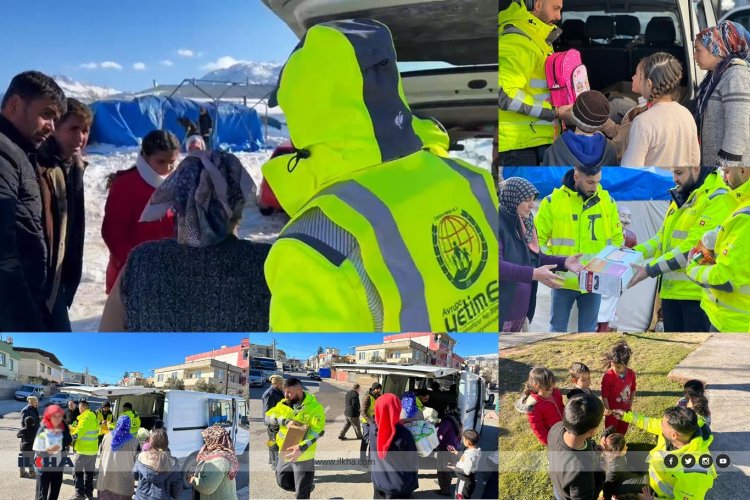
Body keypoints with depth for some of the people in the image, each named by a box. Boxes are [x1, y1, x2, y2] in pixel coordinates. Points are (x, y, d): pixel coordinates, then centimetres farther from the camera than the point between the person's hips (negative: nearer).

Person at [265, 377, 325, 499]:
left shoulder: (314, 407, -17)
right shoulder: (283, 404, -2)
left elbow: (318, 430, -24)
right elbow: (267, 417, -10)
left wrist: (301, 447, -37)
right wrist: (285, 421, -27)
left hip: (303, 456, -6)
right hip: (284, 453, 6)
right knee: (283, 483, 22)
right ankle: (308, 486, 45)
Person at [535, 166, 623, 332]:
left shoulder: (607, 201, 2)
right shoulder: (553, 201, -6)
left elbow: (617, 239, 10)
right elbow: (538, 240, -2)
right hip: (563, 280, -2)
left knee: (588, 330, 10)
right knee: (557, 329, 7)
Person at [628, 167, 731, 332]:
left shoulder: (718, 198, -13)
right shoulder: (679, 197, 16)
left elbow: (693, 247, -20)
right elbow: (663, 237, 21)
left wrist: (650, 269, -19)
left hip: (698, 292, -8)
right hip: (672, 290, 8)